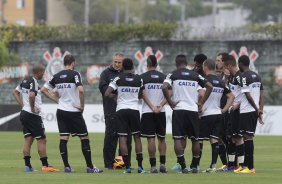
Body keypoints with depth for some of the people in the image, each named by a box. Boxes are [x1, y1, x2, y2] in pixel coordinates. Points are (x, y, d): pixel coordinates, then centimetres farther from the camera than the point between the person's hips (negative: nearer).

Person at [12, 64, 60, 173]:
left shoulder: (25, 81, 11)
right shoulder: (33, 82, -16)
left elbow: (15, 92, 23)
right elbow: (31, 95, -33)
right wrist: (32, 108, -20)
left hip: (24, 113, 9)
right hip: (33, 115, -9)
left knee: (28, 139, 8)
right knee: (41, 140, -3)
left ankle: (27, 165, 6)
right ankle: (45, 166, -3)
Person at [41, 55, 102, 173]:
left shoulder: (57, 76, 6)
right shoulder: (74, 74, -11)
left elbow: (43, 89, 10)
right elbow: (81, 90, -25)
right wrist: (82, 105, -14)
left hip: (61, 110, 5)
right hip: (74, 111, -5)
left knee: (63, 139, 4)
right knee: (84, 138, 2)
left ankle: (67, 167, 1)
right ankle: (90, 167, 1)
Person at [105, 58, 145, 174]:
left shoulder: (118, 79, -5)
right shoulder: (139, 79, 2)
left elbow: (107, 94, -10)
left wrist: (115, 96, 9)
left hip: (121, 110, -2)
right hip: (134, 110, 2)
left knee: (123, 138, -1)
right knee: (137, 137, 10)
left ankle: (127, 166, -7)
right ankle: (140, 166, 5)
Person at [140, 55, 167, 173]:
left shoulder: (143, 77, -2)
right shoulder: (163, 77, 7)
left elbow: (143, 94, -10)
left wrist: (152, 107, -10)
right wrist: (160, 105, -8)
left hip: (147, 111, -3)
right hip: (161, 112, 3)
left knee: (151, 139, -3)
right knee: (162, 138, 13)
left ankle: (153, 166, -8)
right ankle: (162, 164, 7)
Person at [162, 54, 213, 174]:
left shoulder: (173, 75, 0)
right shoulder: (195, 75, 10)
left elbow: (164, 87, -16)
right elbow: (209, 86, 7)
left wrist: (170, 102, -6)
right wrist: (201, 102, 9)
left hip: (178, 110, -3)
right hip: (193, 110, 3)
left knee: (178, 139, -1)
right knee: (195, 139, 14)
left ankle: (183, 166, -10)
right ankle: (195, 166, 18)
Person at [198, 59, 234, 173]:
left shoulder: (205, 80, -10)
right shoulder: (221, 82, 11)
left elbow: (202, 94, -27)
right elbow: (231, 96, 16)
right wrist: (224, 110, 13)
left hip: (206, 115, -6)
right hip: (218, 114, 6)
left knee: (199, 140, 0)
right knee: (215, 140, 5)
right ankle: (213, 166, 2)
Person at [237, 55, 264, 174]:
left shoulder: (243, 77, -12)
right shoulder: (257, 76, 14)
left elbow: (248, 96, -17)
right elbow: (262, 95, 11)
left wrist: (257, 109, -9)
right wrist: (260, 110, 6)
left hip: (246, 111, -8)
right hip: (255, 111, 8)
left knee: (248, 137, -7)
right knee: (248, 137, 14)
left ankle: (250, 167, -10)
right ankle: (246, 165, 20)